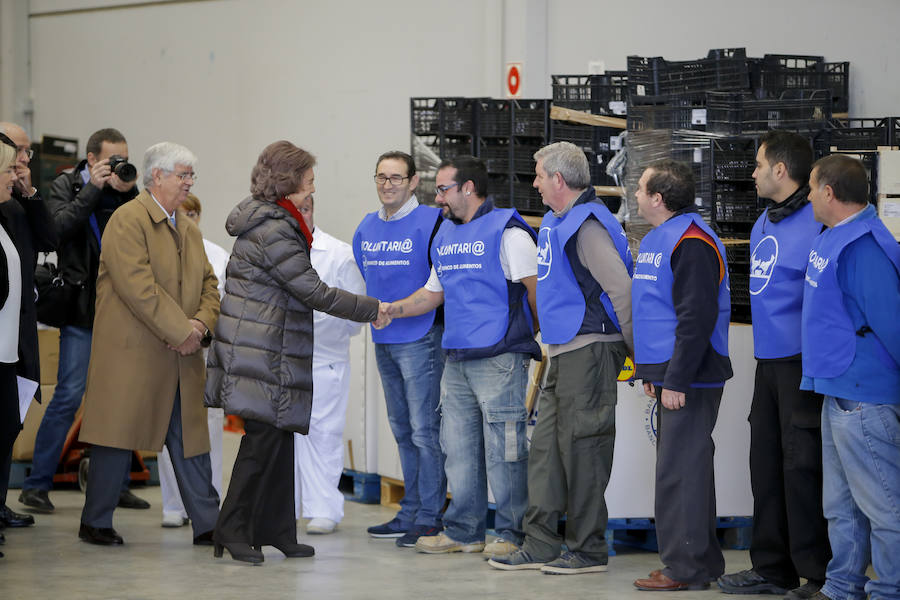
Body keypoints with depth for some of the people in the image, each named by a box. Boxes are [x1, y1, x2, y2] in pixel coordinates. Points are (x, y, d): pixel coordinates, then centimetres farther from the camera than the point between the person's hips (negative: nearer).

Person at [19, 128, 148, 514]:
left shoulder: (126, 192, 10)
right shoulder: (66, 186, 0)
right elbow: (60, 227, -16)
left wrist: (128, 192, -9)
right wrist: (95, 188, -15)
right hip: (81, 309, -4)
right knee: (69, 395, -8)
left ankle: (117, 485, 16)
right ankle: (36, 485, -2)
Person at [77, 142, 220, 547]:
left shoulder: (189, 230, 18)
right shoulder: (128, 220, -9)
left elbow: (208, 283, 17)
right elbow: (138, 287, -18)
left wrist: (201, 323, -4)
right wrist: (180, 332, -17)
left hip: (181, 359, 7)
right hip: (131, 356, -7)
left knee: (191, 438, 5)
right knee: (118, 438, 0)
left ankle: (207, 524, 7)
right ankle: (95, 523, 11)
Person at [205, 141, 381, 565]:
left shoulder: (270, 222, 15)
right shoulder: (272, 230, -18)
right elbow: (315, 293, -16)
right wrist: (373, 310, -9)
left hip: (274, 351, 10)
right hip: (263, 352, -10)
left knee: (279, 435, 9)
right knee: (265, 436, -8)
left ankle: (275, 530, 12)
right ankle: (232, 531, -3)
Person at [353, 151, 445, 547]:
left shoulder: (430, 223, -10)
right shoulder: (367, 229, 12)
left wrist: (443, 326, -10)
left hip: (421, 340, -8)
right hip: (383, 342, 8)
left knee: (424, 430, -7)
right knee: (403, 431, 13)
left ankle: (429, 518, -4)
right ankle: (410, 513, 20)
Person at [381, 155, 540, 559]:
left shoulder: (507, 232, -7)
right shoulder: (445, 235, 18)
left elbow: (536, 291, -9)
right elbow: (433, 292, 24)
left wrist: (525, 335, -3)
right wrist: (395, 309, 9)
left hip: (499, 358, -8)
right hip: (456, 359, 8)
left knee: (502, 447, -6)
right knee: (458, 446, 10)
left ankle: (511, 533, 1)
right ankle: (463, 531, 18)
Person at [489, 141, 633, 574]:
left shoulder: (588, 225, -15)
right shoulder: (555, 222, 16)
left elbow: (621, 289, -19)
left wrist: (636, 352, -16)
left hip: (589, 351, -10)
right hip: (563, 352, 10)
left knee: (582, 448, -4)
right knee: (546, 446, 10)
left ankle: (589, 550, 3)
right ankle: (541, 545, 14)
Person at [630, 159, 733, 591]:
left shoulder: (692, 243, -16)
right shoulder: (656, 239, 17)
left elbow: (697, 318, -22)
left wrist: (676, 380, -23)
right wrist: (650, 372, 21)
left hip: (689, 380, -10)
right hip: (669, 377, 10)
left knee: (680, 472, -8)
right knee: (683, 467, 14)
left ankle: (686, 568, -5)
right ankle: (701, 563, 21)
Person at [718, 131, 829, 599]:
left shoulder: (815, 223, -14)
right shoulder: (764, 224, 15)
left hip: (802, 362, -9)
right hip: (769, 360, 9)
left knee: (802, 462, -6)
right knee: (767, 460, 13)